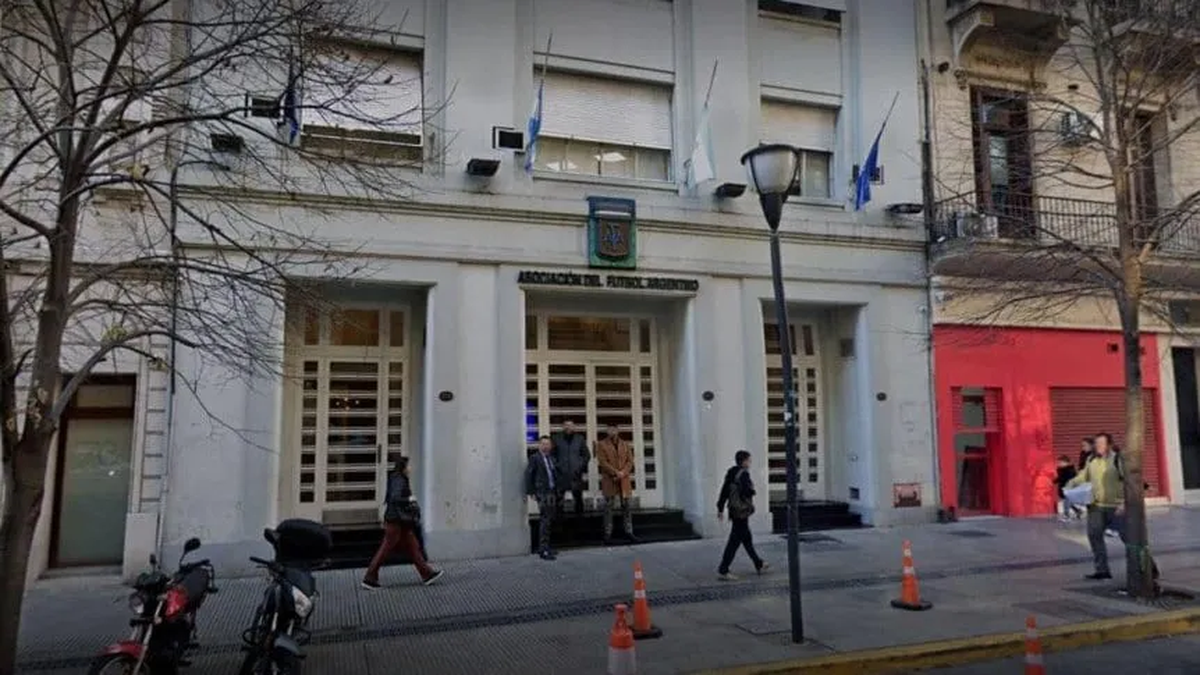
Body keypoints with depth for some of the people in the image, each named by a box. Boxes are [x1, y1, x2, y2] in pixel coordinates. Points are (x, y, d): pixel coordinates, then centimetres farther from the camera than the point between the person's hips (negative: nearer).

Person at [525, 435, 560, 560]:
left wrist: (557, 490, 9)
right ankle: (543, 550, -8)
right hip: (542, 492, -7)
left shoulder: (552, 458, 14)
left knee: (550, 520, 13)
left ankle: (544, 547, 25)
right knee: (545, 520, -10)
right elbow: (528, 475, -6)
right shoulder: (534, 458, -4)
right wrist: (531, 492, -9)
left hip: (552, 492, 7)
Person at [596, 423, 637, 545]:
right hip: (609, 480, -3)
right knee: (608, 507, -2)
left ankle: (629, 532, 11)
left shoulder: (625, 444, 14)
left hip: (624, 480, 3)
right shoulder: (601, 444, 3)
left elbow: (630, 460, 7)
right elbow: (602, 462, -7)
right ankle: (608, 534, 2)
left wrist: (623, 473, -10)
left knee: (626, 506, 5)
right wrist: (616, 473, -15)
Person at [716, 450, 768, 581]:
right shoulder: (743, 474, -16)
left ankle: (759, 565, 34)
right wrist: (752, 490, -2)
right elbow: (746, 492, -24)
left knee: (747, 538, 19)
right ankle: (722, 571, -5)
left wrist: (720, 509, 14)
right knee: (735, 541, -6)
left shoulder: (731, 473, 10)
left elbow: (724, 492, 11)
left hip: (734, 510, 10)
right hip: (742, 511, -10)